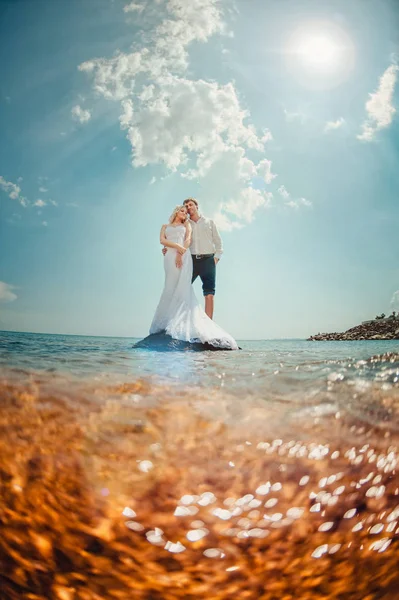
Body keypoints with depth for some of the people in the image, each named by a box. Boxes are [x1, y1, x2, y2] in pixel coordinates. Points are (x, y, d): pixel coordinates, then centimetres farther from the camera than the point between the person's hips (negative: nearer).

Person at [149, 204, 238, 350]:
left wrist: (180, 254, -11)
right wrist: (178, 247, -9)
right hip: (170, 256, 1)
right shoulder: (165, 226, 25)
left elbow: (188, 240, 6)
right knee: (171, 288, -8)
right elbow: (162, 240, 7)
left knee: (182, 288, -11)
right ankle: (167, 322, -14)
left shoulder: (186, 224, 23)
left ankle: (182, 323, -17)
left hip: (183, 255, -1)